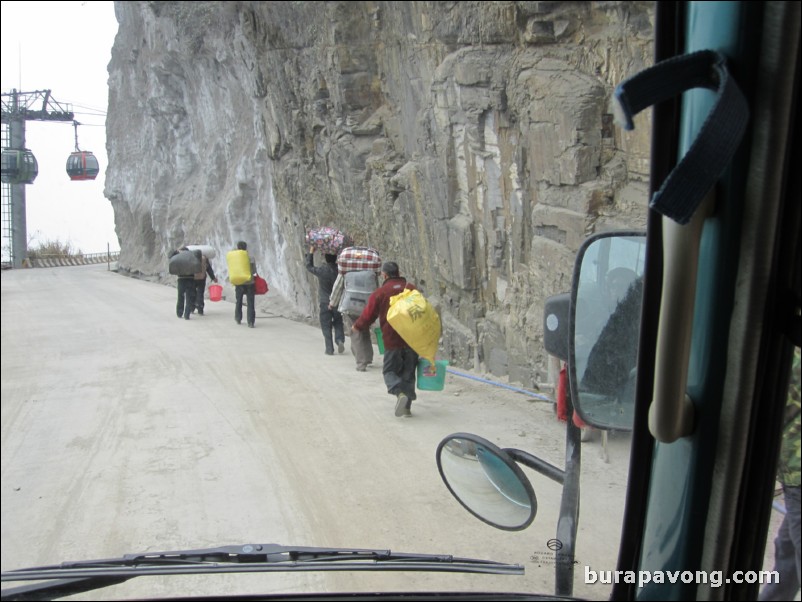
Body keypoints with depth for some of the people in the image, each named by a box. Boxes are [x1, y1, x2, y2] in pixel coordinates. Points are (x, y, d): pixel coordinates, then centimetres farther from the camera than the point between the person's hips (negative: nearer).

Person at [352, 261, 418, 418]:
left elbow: (368, 316, 0)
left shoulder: (379, 293, -4)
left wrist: (356, 326, 19)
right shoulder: (411, 288, 6)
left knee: (389, 371, 8)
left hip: (392, 340, -3)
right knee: (408, 373, 11)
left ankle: (400, 393, -20)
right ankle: (406, 406, 7)